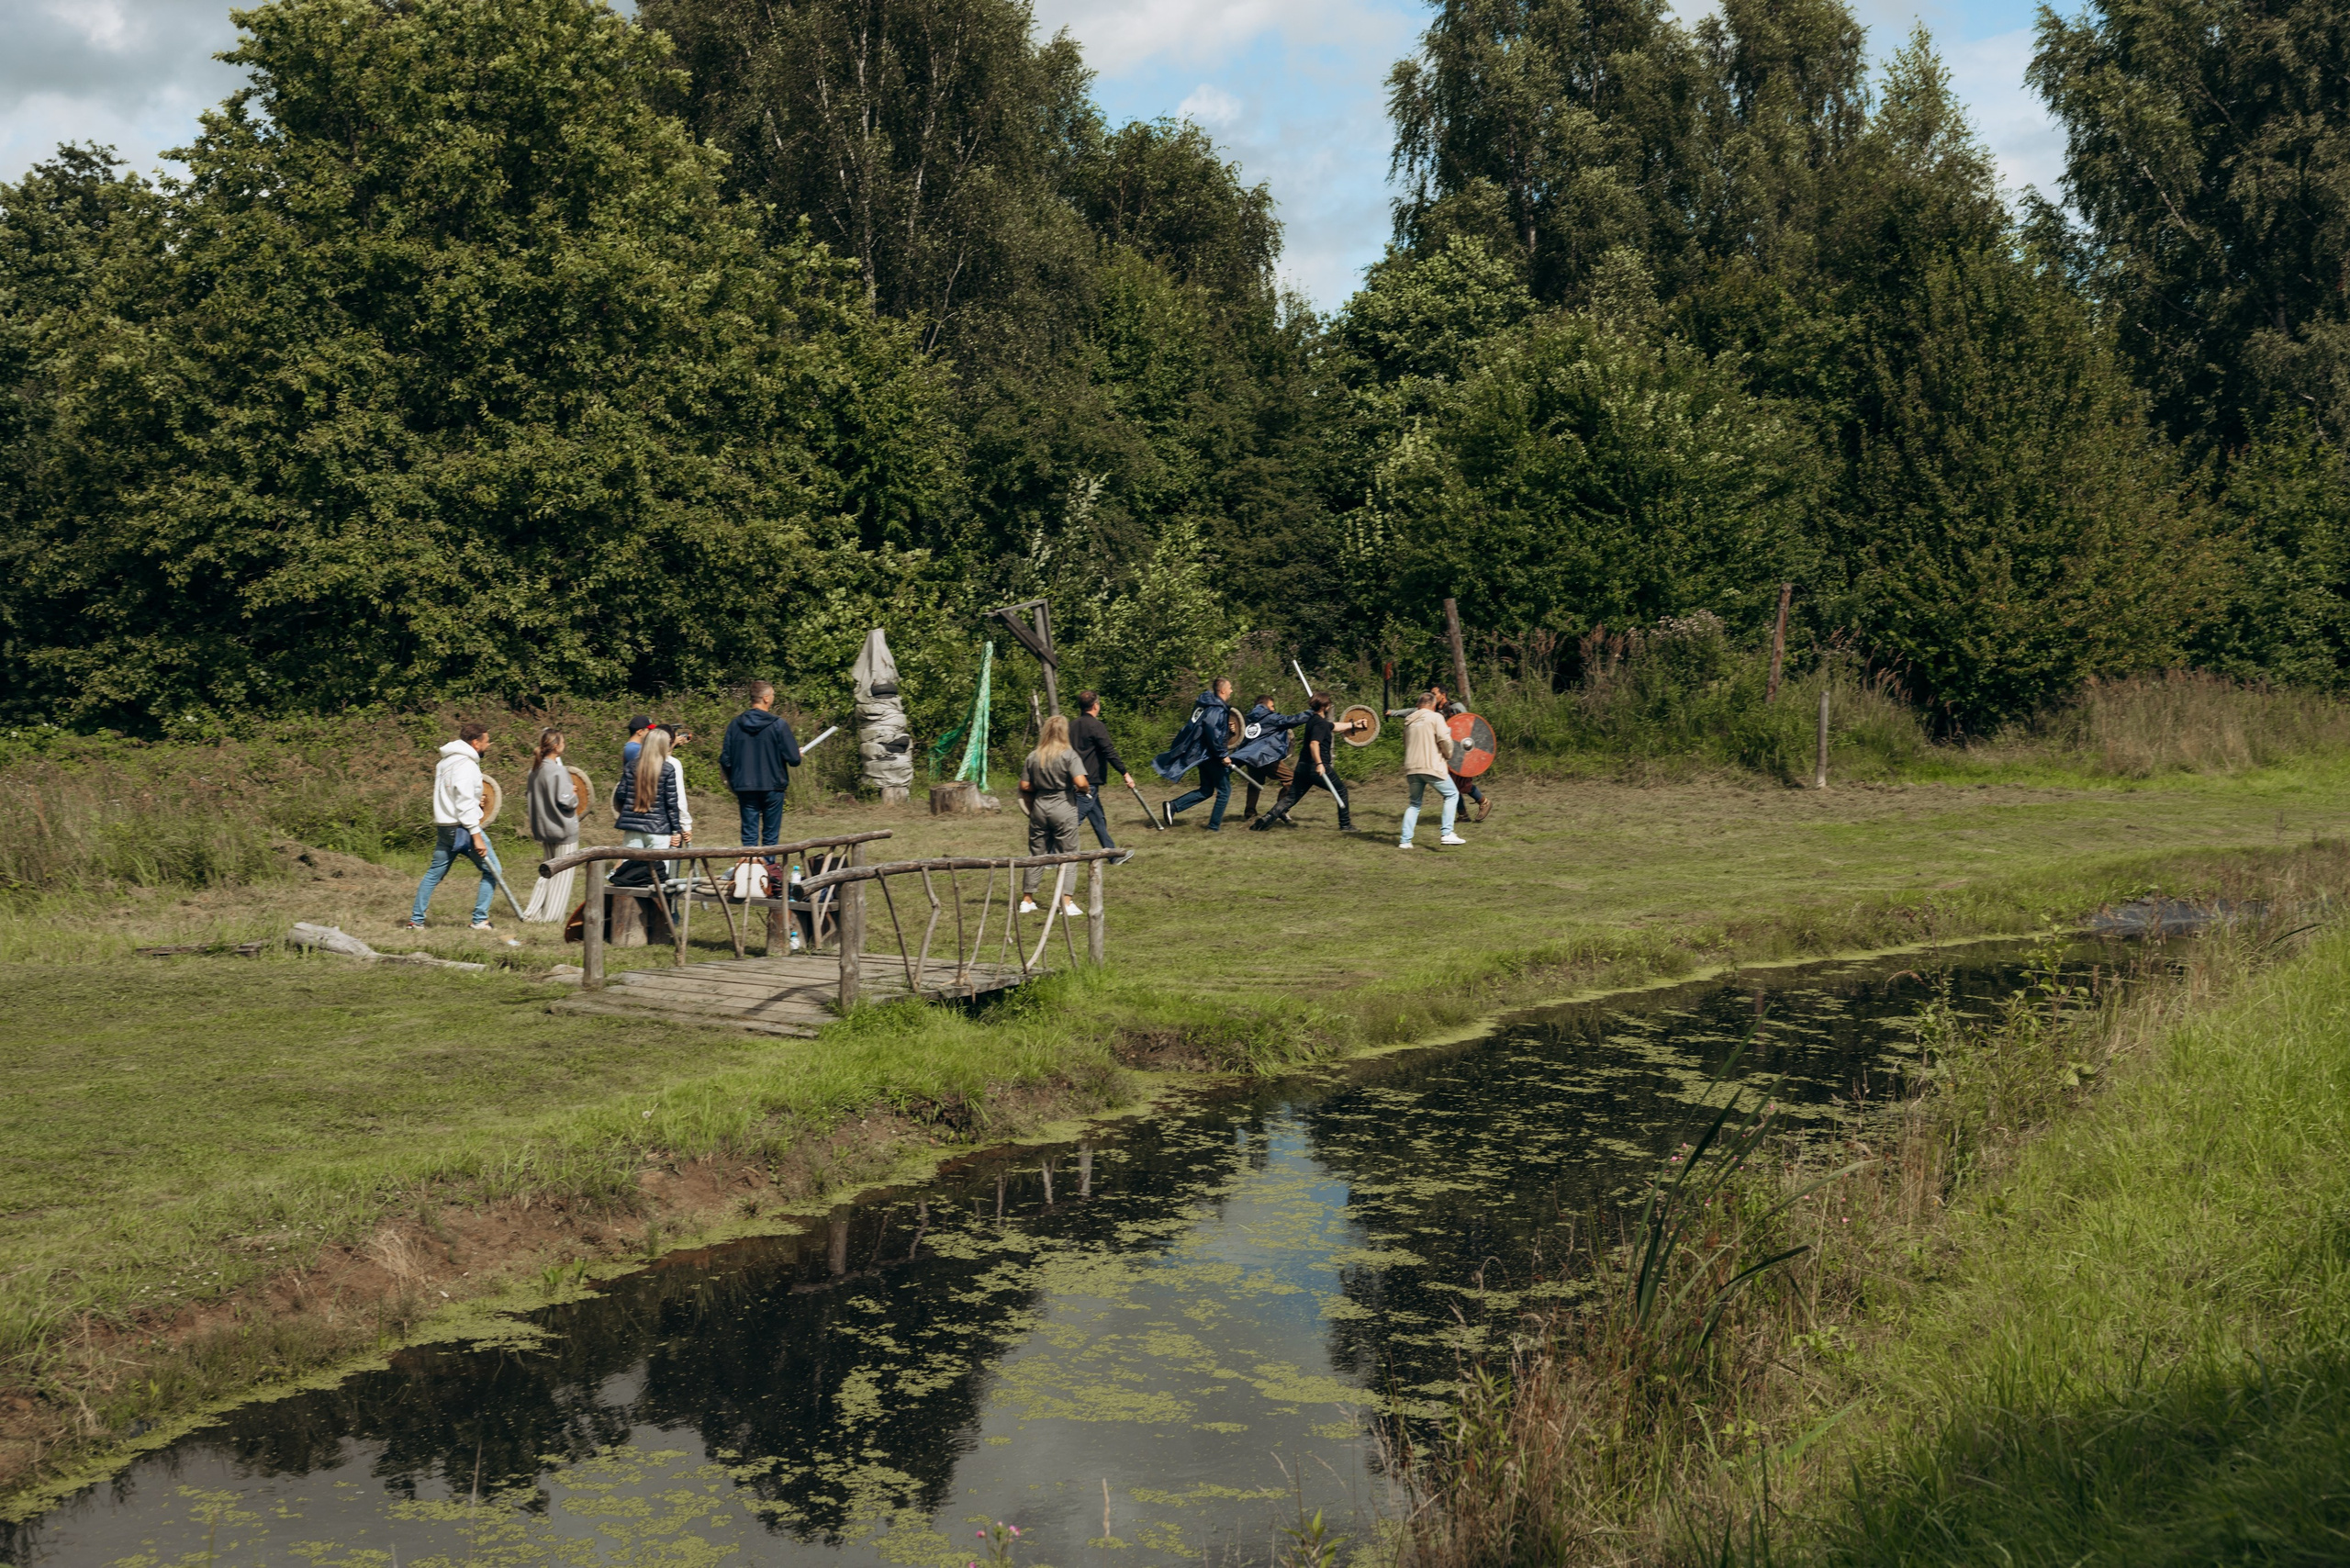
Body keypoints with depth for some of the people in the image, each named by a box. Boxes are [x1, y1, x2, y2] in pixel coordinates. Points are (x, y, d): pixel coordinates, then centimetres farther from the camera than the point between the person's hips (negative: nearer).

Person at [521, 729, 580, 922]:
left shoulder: (535, 770, 5)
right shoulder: (559, 771, -19)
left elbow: (528, 795, 14)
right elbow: (565, 801, -24)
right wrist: (574, 796, -2)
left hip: (544, 827, 8)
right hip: (563, 828, -8)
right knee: (563, 873, 4)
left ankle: (533, 912, 14)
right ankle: (551, 915, 5)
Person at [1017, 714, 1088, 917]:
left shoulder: (1033, 756, 2)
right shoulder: (1068, 754, -9)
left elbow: (1025, 786, 3)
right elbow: (1080, 782, -18)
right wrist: (1084, 790, 2)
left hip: (1039, 808, 4)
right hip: (1064, 807, -4)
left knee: (1036, 855, 12)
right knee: (1066, 857, 4)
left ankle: (1027, 900, 17)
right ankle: (1066, 903, 2)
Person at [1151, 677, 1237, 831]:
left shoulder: (1205, 704, 12)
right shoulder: (1218, 709, -18)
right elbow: (1213, 734, -26)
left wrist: (1226, 727, 17)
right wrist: (1222, 755, -19)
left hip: (1201, 753, 9)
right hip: (1210, 754, -9)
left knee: (1206, 790, 15)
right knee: (1224, 789, 3)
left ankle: (1172, 806, 3)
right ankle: (1214, 826, 6)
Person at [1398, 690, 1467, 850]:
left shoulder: (1408, 721, 17)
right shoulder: (1435, 717, -2)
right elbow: (1444, 739, -11)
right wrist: (1448, 755, 5)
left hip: (1411, 768, 6)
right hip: (1432, 766, -6)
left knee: (1414, 804, 16)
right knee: (1451, 795, 9)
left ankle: (1405, 841, 7)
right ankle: (1447, 834, -4)